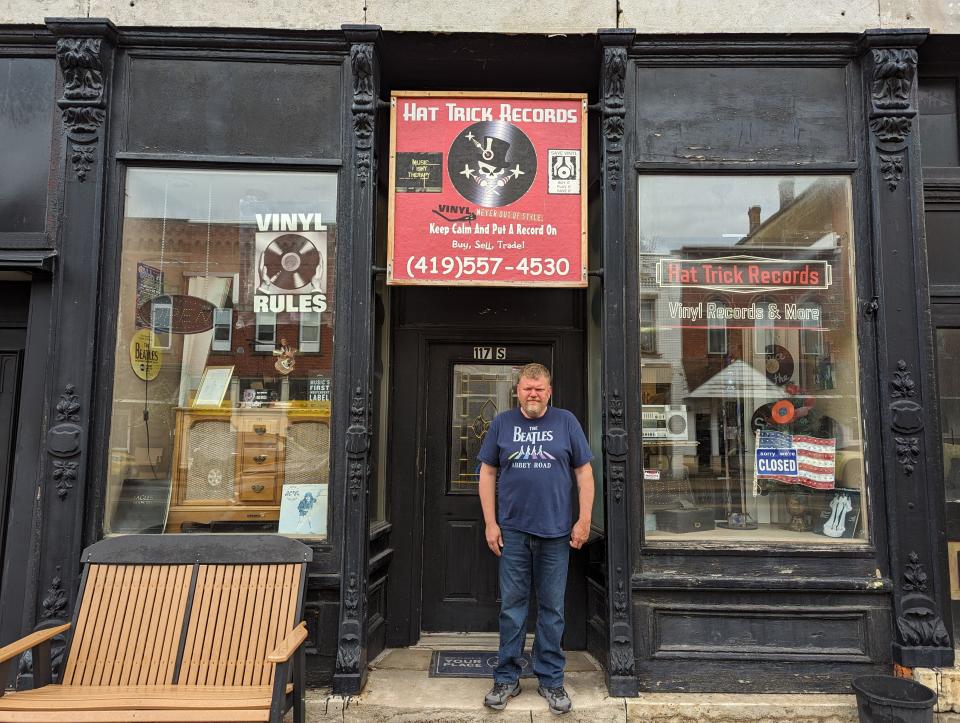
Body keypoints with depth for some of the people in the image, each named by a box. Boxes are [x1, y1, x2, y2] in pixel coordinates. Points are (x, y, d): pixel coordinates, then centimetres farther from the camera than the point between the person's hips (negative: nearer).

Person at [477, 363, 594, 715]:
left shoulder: (566, 422, 2)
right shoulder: (502, 423, 4)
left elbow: (584, 472, 3)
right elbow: (487, 473, 5)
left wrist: (584, 520, -3)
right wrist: (490, 523, 0)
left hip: (556, 532, 0)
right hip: (512, 531, 0)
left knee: (552, 609, 10)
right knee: (511, 606, 8)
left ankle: (551, 679, 24)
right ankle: (507, 678, 22)